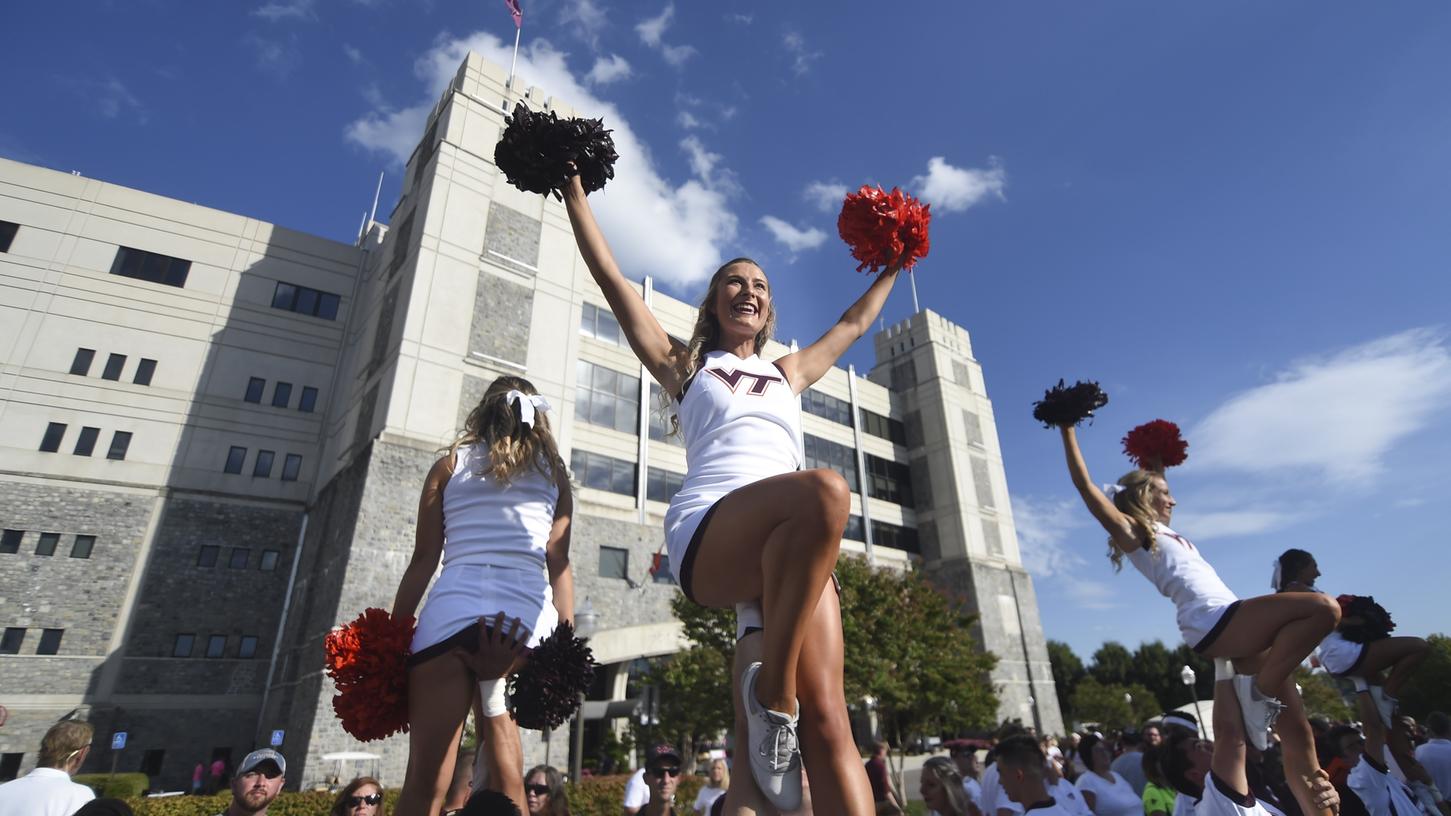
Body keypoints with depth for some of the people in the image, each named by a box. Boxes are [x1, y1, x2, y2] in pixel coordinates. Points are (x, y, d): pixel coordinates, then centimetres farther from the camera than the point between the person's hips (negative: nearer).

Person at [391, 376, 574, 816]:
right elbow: (559, 563, 7)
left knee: (425, 777, 1)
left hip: (452, 614, -1)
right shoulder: (552, 472, 14)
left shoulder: (450, 465, 13)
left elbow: (423, 560, 8)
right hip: (528, 619, 1)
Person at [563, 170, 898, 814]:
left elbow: (855, 323, 47)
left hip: (798, 547, 4)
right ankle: (772, 690, -21)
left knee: (828, 718, -16)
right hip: (707, 532, -3)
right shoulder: (685, 366, 23)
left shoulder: (787, 373, 32)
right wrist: (574, 190, 25)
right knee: (825, 490, -37)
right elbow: (609, 276, 21)